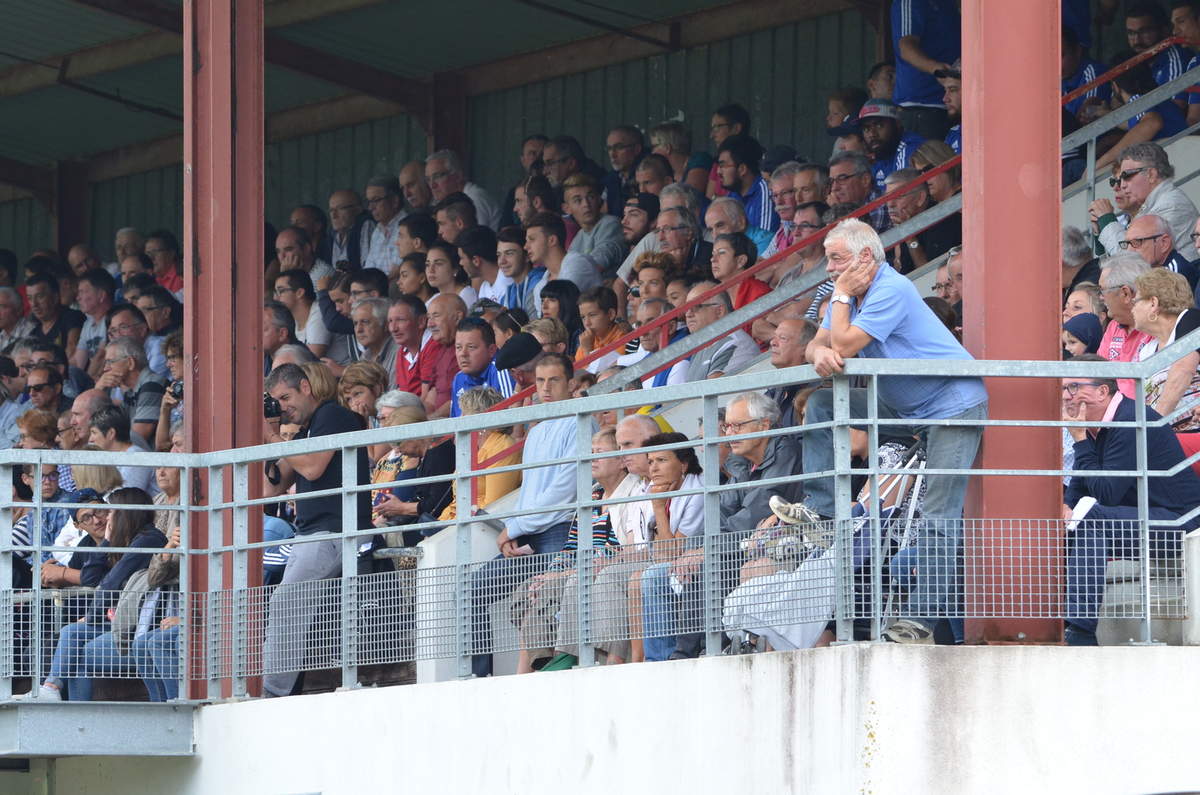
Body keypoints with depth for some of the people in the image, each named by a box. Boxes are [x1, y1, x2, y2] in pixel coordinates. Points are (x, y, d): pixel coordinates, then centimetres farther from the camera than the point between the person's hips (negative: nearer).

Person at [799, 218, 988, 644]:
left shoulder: (891, 291, -20)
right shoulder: (855, 293, 8)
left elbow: (845, 346, -23)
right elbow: (818, 345, 4)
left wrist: (841, 297, -11)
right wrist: (819, 353, -19)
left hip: (953, 402, -10)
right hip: (906, 406, 10)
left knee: (940, 516, -13)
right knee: (822, 403, 5)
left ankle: (923, 618, -17)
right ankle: (819, 510, 4)